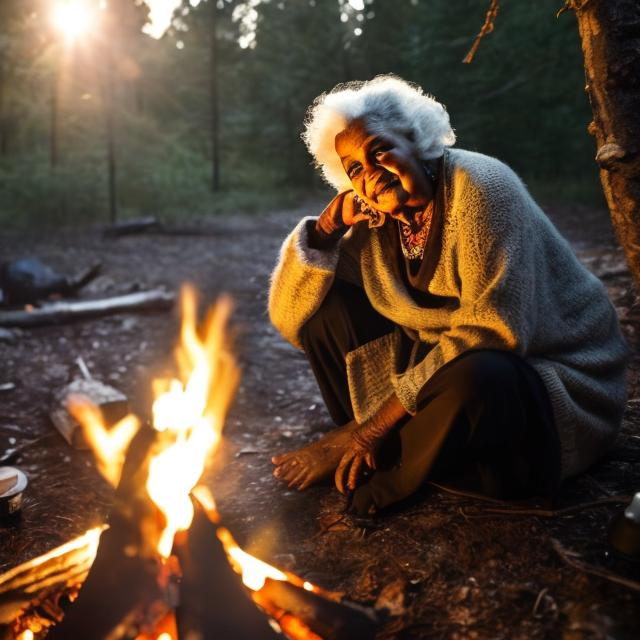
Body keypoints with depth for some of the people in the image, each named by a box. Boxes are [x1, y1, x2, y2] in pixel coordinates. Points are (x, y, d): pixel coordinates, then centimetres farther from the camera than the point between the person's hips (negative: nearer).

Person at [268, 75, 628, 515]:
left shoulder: (478, 185, -19)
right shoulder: (372, 227, 0)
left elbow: (491, 330, -27)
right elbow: (289, 318, 0)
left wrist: (379, 421, -24)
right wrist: (328, 225, -14)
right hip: (434, 366, 6)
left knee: (473, 375, -41)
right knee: (326, 298, -3)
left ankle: (389, 475, -11)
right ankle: (380, 449, -5)